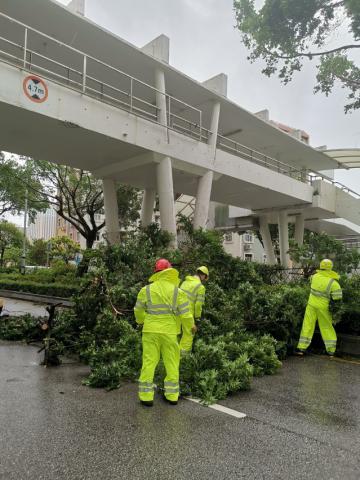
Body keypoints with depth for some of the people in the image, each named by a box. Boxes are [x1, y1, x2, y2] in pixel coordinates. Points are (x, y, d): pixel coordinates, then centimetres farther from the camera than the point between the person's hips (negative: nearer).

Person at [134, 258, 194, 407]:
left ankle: (146, 396, 11)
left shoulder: (146, 290, -3)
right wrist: (191, 325, 15)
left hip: (151, 331, 0)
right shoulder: (178, 292, -6)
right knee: (172, 363, 12)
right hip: (170, 332, 0)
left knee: (149, 362, 7)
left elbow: (138, 310, 7)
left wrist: (141, 321, 28)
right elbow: (185, 314, -5)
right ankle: (172, 396, 20)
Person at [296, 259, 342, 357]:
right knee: (327, 327, 14)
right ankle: (331, 350, 20)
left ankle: (301, 348, 9)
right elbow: (338, 298, -13)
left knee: (308, 325, 8)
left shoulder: (315, 277, -6)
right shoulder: (333, 283, -14)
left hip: (312, 304, 2)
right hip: (323, 307, -2)